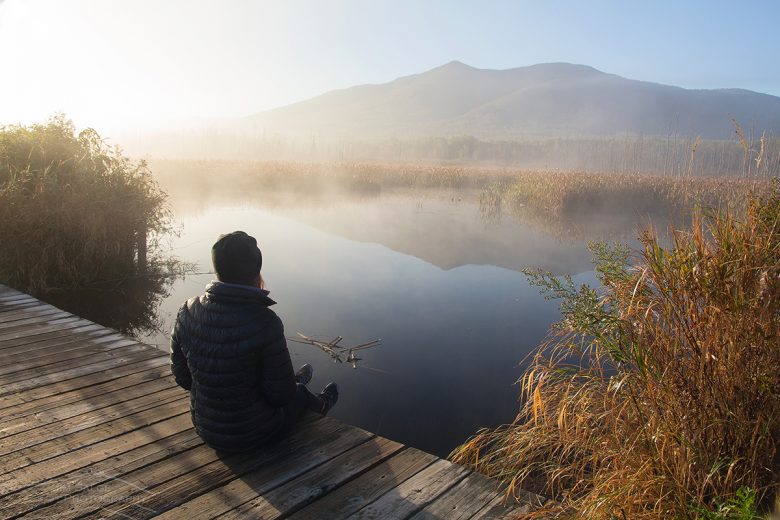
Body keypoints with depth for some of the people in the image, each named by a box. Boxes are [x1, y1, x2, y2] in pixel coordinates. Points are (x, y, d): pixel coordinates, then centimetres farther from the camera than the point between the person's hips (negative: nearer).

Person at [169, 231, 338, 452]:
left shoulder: (187, 312, -15)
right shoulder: (265, 322, -31)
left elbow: (182, 377, -2)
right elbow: (280, 395, -23)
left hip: (205, 430, 4)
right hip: (254, 435, -4)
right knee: (299, 393, 29)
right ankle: (320, 404, 62)